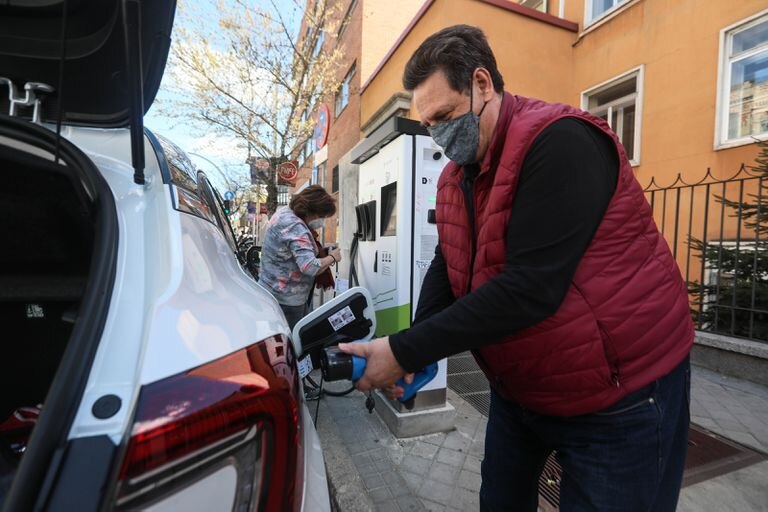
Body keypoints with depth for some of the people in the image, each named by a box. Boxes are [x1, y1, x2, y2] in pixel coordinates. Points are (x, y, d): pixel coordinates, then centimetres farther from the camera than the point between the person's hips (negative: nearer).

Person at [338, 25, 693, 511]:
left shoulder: (560, 143, -24)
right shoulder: (457, 176, 3)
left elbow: (530, 288, -32)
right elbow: (445, 267, 1)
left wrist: (405, 351, -27)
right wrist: (412, 353, -15)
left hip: (618, 397, -7)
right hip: (519, 388, 8)